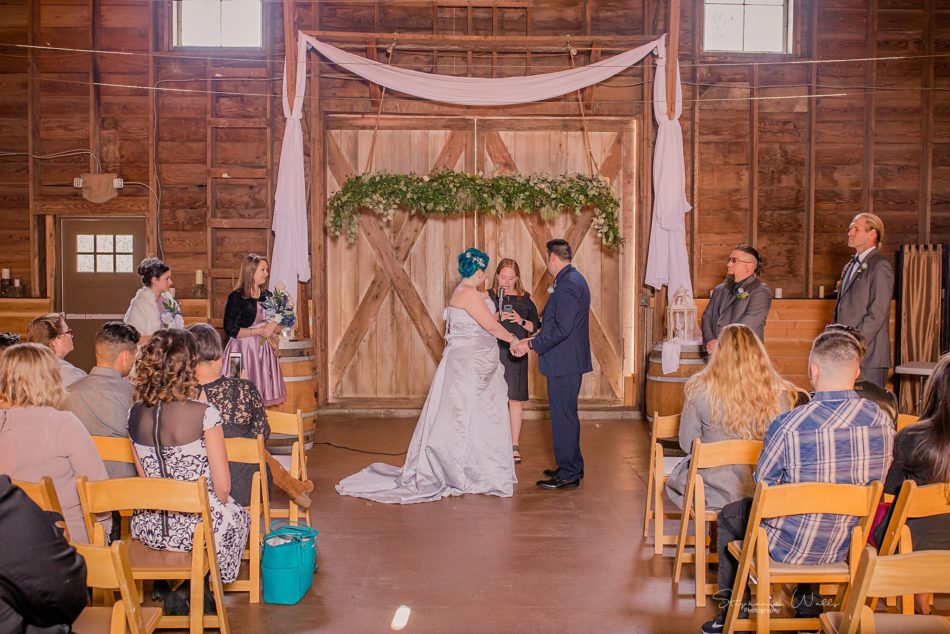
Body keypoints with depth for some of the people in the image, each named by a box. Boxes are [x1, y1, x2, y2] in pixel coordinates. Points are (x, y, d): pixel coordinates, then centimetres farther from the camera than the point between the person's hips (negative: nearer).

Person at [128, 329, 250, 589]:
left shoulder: (135, 414, -3)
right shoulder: (204, 414, -19)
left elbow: (143, 475, 7)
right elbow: (222, 486, -14)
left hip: (148, 528, 5)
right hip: (197, 527, -5)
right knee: (238, 516, 28)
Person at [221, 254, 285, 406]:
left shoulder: (267, 296, 10)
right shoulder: (236, 297, -7)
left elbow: (279, 326, 15)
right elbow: (230, 330, -12)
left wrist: (274, 326, -8)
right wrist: (259, 331, -12)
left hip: (264, 351, 5)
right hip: (243, 350, -5)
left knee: (263, 392, 2)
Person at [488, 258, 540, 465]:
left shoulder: (525, 298, 7)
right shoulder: (488, 297, 3)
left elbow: (536, 327, 6)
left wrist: (521, 321, -12)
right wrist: (497, 318, -17)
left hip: (516, 354, 1)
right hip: (493, 353, -1)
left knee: (515, 399, 3)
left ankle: (514, 446, 12)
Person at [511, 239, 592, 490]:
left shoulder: (567, 284, -19)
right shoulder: (574, 279, 14)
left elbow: (562, 329, -24)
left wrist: (531, 345, -19)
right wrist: (536, 339, 22)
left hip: (564, 363, -11)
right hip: (570, 360, 11)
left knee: (563, 417, -3)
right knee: (566, 415, 18)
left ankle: (568, 475, 4)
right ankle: (571, 467, 28)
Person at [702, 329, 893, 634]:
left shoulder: (789, 425, -27)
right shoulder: (882, 420, -12)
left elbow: (762, 483, -12)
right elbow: (876, 481, 4)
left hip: (791, 549, -5)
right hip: (851, 545, 5)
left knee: (729, 516, 25)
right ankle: (807, 601, 47)